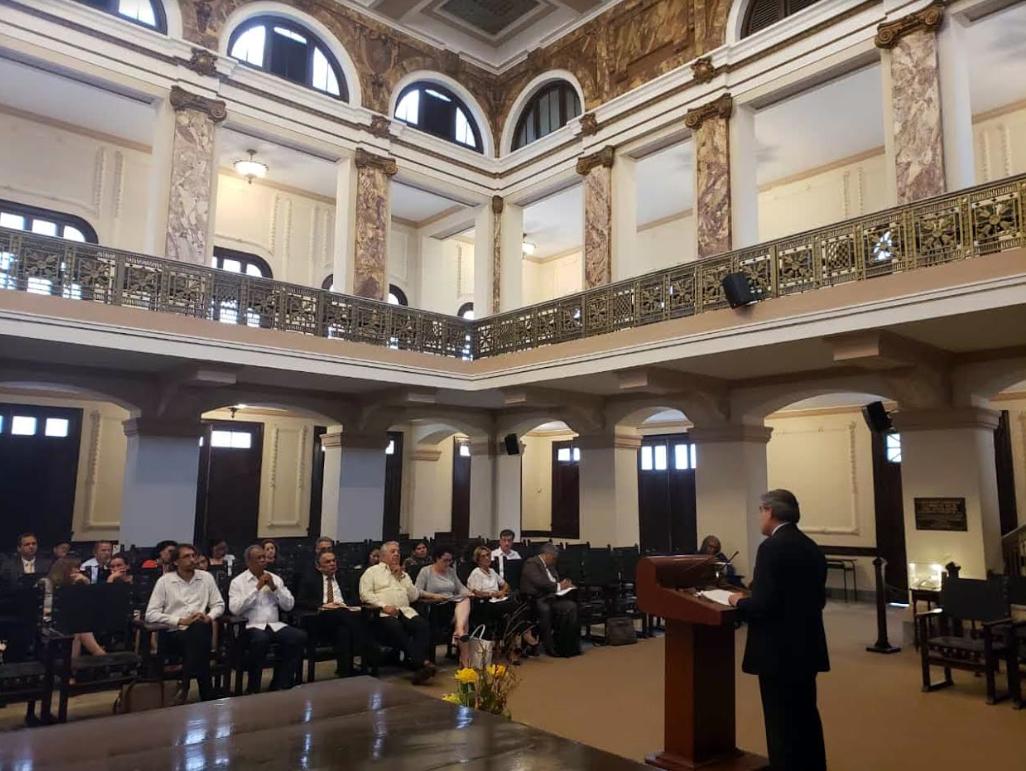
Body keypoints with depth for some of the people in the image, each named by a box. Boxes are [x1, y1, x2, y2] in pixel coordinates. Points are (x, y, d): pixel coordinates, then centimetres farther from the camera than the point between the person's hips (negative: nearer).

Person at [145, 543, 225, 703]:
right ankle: (207, 695, -26)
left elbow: (219, 604, 15)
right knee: (198, 636, -35)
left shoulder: (206, 577, 12)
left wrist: (209, 617, -8)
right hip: (172, 634, -2)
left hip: (200, 631, 2)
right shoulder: (164, 581, 4)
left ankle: (184, 685, -27)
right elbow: (151, 614, -4)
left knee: (200, 629, -36)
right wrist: (180, 621, -13)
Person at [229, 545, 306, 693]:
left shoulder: (275, 578, 14)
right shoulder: (238, 581, 3)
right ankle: (253, 688, -17)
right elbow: (235, 609, -12)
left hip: (275, 625, 4)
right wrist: (257, 588, -13)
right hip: (251, 626, -4)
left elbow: (289, 606, 8)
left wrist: (274, 587, -5)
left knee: (300, 636, -22)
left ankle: (280, 685, -11)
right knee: (261, 639, -38)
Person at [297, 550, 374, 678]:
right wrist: (323, 605, -11)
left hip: (345, 612, 3)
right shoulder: (311, 579, 15)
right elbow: (300, 602, 3)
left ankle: (345, 671, -33)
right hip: (323, 617, -2)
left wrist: (346, 605, -4)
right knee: (341, 613, -36)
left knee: (343, 630, -36)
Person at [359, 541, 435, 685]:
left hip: (405, 611, 5)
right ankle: (423, 663, -38)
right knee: (396, 628, -37)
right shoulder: (372, 572, 15)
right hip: (383, 614, -4)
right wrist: (383, 606, -14)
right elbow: (365, 594, -1)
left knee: (423, 626, -27)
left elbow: (414, 596, 16)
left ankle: (416, 665, -36)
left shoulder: (403, 574, 28)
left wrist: (401, 577, 9)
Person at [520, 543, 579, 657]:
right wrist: (558, 586, -11)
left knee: (571, 606, -17)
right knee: (545, 609, -39)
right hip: (535, 599, -8)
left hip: (550, 597, 8)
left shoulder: (550, 566, 23)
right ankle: (550, 647, -25)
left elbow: (555, 581, 27)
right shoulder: (531, 563, -6)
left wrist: (564, 584, 3)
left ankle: (571, 645, -11)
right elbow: (539, 582, -19)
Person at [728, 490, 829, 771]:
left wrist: (740, 602, -5)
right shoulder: (812, 547, 8)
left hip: (779, 651, -9)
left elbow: (764, 605, -25)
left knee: (782, 724, 2)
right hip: (807, 647, 9)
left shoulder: (772, 547, -19)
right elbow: (817, 599, 15)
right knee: (806, 718, 20)